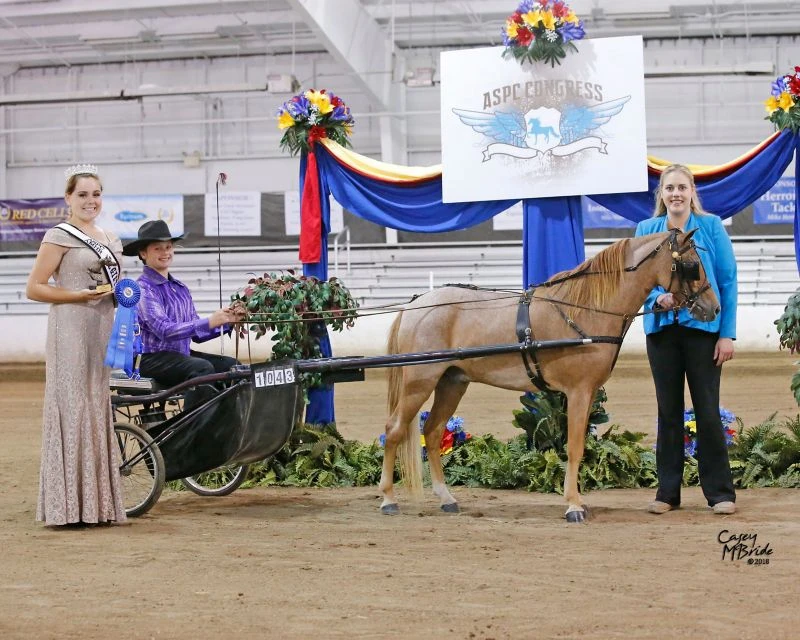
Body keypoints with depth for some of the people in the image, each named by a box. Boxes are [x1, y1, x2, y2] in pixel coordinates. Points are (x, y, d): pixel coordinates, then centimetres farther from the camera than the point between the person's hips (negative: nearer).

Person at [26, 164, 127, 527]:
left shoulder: (111, 241, 18)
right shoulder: (59, 237, -4)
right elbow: (34, 288, -9)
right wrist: (79, 296, -17)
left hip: (103, 329, 7)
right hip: (71, 329, -7)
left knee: (98, 408, 8)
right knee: (71, 406, -9)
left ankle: (97, 502, 13)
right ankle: (67, 506, -7)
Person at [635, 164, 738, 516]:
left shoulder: (711, 227, -1)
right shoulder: (646, 231, 6)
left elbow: (728, 281, -1)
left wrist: (727, 333, -7)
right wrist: (658, 299, -15)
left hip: (703, 328, -2)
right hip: (662, 328, 2)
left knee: (707, 410, -1)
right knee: (669, 411, 7)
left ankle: (720, 492, 7)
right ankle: (667, 492, 14)